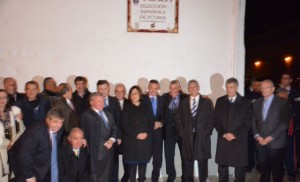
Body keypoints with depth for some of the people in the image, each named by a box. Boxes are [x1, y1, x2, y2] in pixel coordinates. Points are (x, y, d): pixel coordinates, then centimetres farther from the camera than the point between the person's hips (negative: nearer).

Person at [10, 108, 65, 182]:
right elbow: (25, 156, -26)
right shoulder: (35, 132, -30)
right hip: (24, 165, -6)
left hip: (43, 166, 6)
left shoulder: (58, 130, -13)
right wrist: (29, 176, -19)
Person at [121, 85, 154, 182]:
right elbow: (124, 124, -4)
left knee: (143, 163, 6)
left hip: (145, 140, 2)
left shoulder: (146, 107, 9)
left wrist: (147, 133, -12)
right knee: (132, 163, 0)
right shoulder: (126, 108, 4)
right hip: (131, 140, -1)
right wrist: (136, 135, -13)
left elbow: (151, 122, 5)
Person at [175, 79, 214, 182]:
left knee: (202, 164, 7)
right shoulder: (183, 103, 11)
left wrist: (206, 132, -7)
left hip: (202, 137, -1)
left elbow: (211, 118, 2)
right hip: (187, 137, 1)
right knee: (187, 165, 6)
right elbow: (178, 119, 9)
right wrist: (182, 132, -2)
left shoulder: (207, 102, 6)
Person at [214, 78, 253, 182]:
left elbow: (247, 122, -4)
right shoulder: (220, 101, 8)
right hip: (223, 140, 2)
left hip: (239, 141, -2)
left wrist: (235, 134, -12)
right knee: (222, 168, 7)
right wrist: (223, 133, -8)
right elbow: (216, 120, 5)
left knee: (240, 168, 6)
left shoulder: (245, 102, 2)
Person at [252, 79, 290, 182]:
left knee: (277, 171, 6)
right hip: (261, 143, 4)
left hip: (276, 143, -3)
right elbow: (254, 121, 11)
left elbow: (284, 123, -9)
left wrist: (270, 138, -14)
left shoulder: (282, 103, -4)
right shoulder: (257, 103, 10)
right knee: (264, 169, 11)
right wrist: (257, 136, -4)